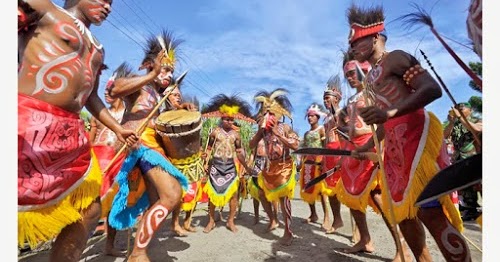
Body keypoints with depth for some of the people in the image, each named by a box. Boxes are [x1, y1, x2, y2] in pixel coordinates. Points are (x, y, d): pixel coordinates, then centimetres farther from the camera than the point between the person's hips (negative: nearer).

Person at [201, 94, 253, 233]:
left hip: (230, 166, 2)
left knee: (234, 193, -1)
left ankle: (230, 221, 15)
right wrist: (206, 163, -7)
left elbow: (239, 152, 10)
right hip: (216, 165, -2)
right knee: (212, 193, 4)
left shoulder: (236, 134, 6)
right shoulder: (215, 132, 0)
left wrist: (246, 167, 8)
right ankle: (211, 221, 18)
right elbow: (209, 149, 3)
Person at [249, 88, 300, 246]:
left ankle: (288, 232, 2)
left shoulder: (285, 128, -10)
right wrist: (261, 130, -12)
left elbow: (295, 146, -20)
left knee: (283, 197, -8)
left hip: (284, 167, -6)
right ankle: (272, 221, 35)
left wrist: (278, 134, -21)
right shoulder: (263, 130, 2)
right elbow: (251, 145, -2)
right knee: (263, 194, 13)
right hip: (269, 167, 6)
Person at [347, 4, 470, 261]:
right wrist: (367, 146, 26)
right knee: (402, 211, 10)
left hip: (416, 136, -9)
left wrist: (391, 111, -28)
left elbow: (433, 88, -16)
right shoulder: (370, 78, 24)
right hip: (394, 146, 9)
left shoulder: (395, 58, -1)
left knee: (428, 210, -15)